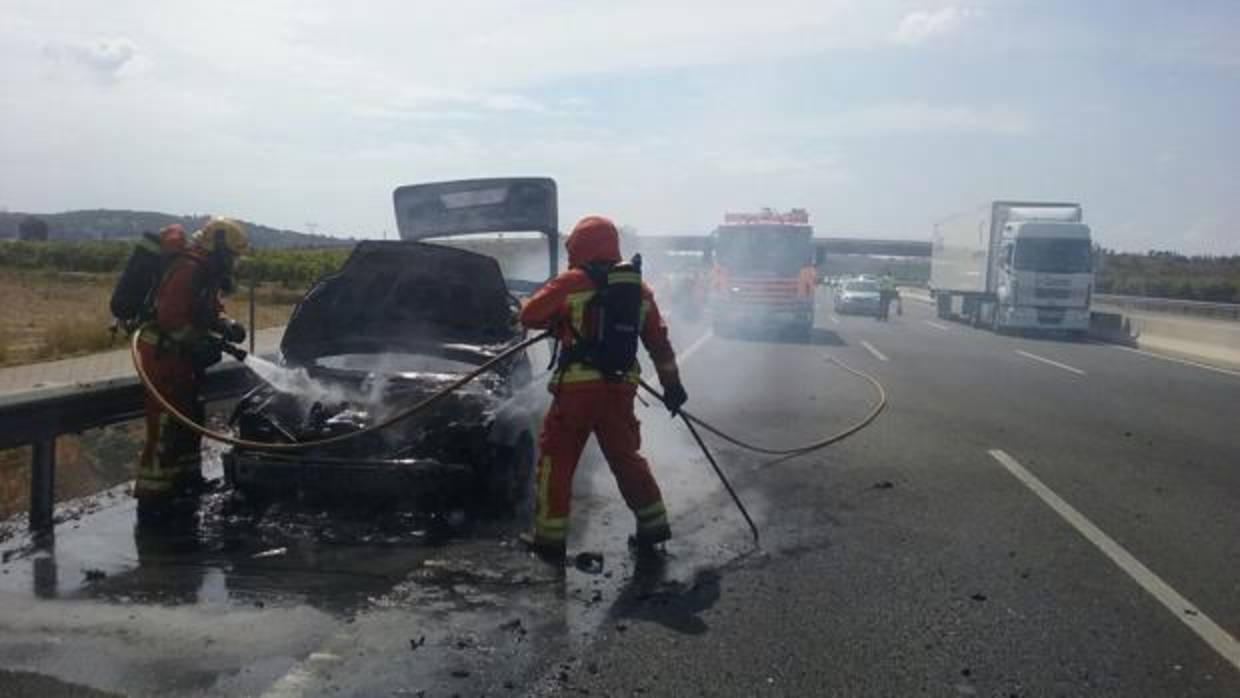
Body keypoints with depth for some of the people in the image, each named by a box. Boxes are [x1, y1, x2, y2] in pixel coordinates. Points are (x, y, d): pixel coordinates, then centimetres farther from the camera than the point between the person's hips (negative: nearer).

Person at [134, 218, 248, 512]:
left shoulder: (206, 271, 13)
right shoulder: (189, 269, -20)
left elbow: (209, 310, 21)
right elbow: (170, 317, -26)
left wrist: (228, 326, 2)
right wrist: (202, 344, -21)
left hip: (179, 354, 11)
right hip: (163, 354, -11)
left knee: (189, 418, 19)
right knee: (165, 425, -10)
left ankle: (186, 477, 32)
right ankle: (152, 494, -5)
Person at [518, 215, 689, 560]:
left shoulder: (570, 283, -5)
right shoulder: (639, 289, 10)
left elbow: (529, 315, -1)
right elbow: (659, 341, 13)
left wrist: (558, 321, 19)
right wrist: (672, 384, 20)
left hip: (576, 387, -4)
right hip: (621, 388, 5)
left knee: (556, 458, 8)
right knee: (625, 455, 19)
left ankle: (550, 535, 12)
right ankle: (653, 523, 22)